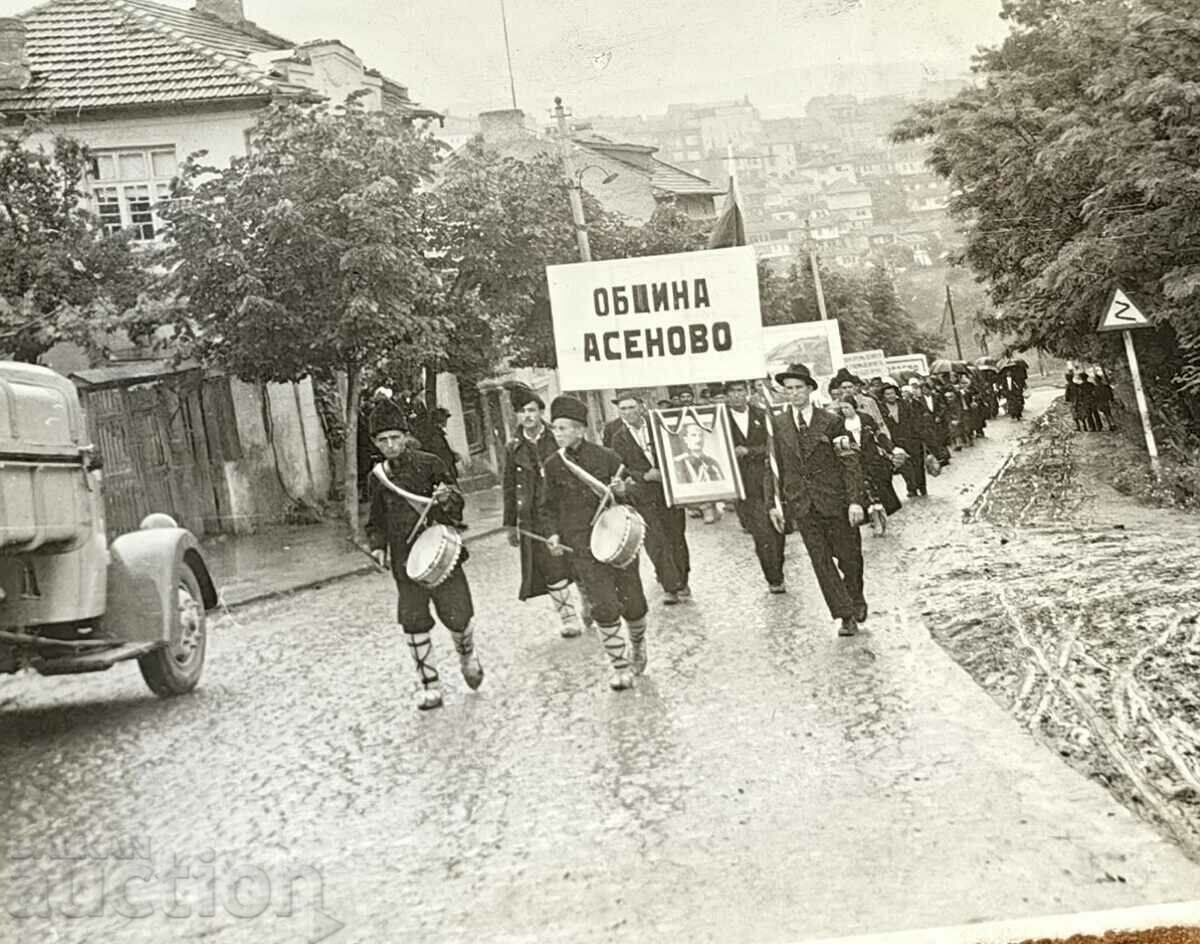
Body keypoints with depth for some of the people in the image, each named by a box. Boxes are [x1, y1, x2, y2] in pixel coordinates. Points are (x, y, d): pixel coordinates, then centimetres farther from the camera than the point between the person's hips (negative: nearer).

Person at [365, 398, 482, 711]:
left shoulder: (429, 464, -3)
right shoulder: (378, 477, 7)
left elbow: (458, 502, -3)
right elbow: (376, 520, 18)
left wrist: (447, 497, -25)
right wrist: (377, 546, 0)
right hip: (405, 562, 3)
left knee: (457, 616, 0)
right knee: (413, 623, -2)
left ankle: (467, 656, 34)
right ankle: (429, 685, 13)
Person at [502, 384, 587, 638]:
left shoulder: (558, 439, 1)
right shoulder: (513, 447, 4)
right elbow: (509, 487, 9)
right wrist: (510, 525, 8)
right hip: (533, 518, 0)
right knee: (552, 571, -3)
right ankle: (569, 619, 9)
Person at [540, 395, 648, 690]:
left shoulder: (606, 457, -4)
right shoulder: (553, 465, 1)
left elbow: (636, 494, 5)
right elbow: (548, 506, 12)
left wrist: (623, 490, -17)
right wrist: (553, 534, -3)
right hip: (583, 546, 0)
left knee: (633, 602, 7)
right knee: (604, 606, -9)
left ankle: (638, 646, 37)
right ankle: (620, 667, 4)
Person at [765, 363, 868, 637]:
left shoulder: (831, 422, -2)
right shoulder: (776, 426, 4)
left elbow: (850, 463, -3)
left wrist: (855, 500, -11)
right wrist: (773, 503, 0)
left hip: (834, 501, -1)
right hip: (801, 505, 1)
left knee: (849, 557, 7)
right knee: (821, 561, -1)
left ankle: (856, 601, 34)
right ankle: (846, 616, 5)